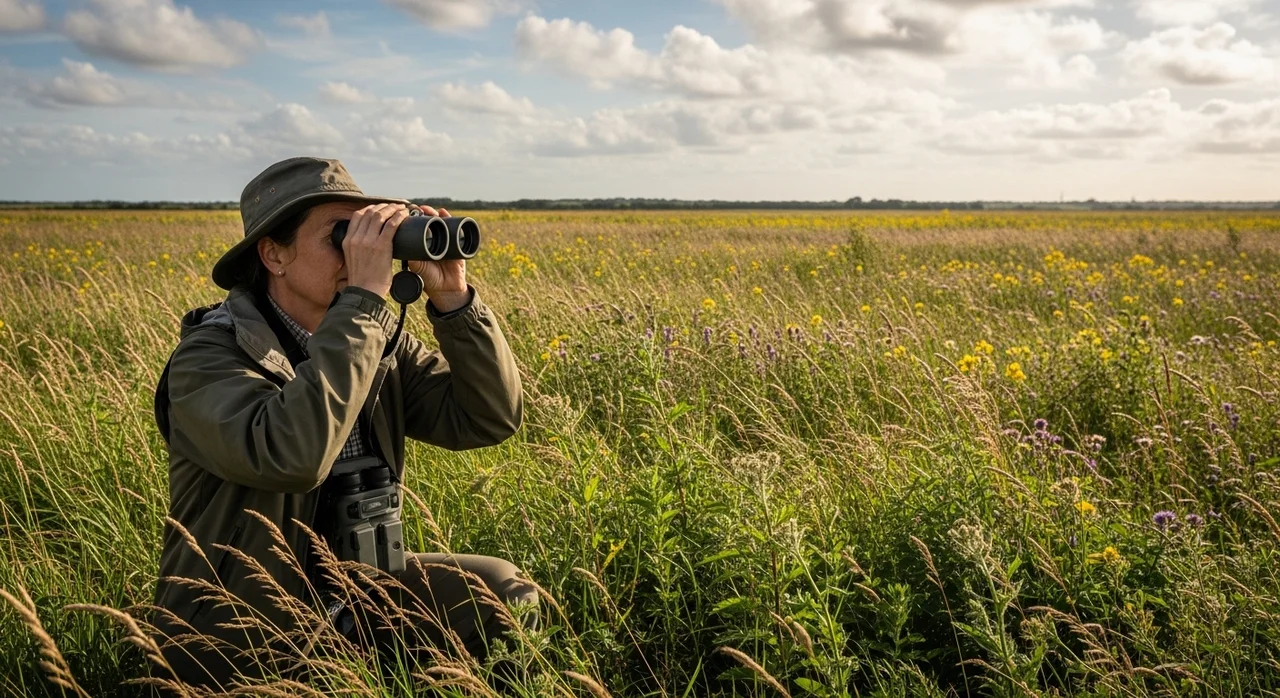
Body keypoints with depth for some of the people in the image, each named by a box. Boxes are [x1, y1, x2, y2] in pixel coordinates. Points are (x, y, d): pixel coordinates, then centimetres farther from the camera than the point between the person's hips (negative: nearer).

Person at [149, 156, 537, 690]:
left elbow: (490, 419, -9)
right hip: (242, 643, -6)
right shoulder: (209, 358, -20)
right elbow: (292, 456, -40)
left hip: (352, 590, 6)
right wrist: (363, 298, -36)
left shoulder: (376, 340, -3)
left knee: (507, 594, -6)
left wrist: (452, 299, -20)